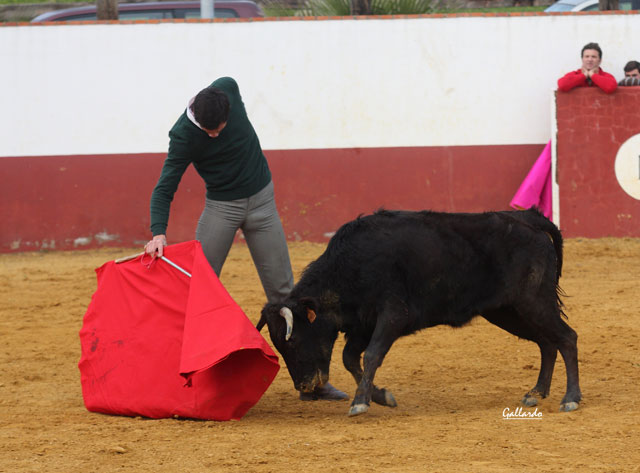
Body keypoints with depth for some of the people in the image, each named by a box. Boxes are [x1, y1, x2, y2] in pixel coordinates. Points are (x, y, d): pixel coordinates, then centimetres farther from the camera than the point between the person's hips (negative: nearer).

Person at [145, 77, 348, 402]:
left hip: (261, 201, 3)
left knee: (282, 291, 3)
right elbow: (164, 189, -23)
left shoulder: (228, 89, -15)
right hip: (221, 207, -3)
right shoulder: (183, 135, -24)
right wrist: (159, 233, -38)